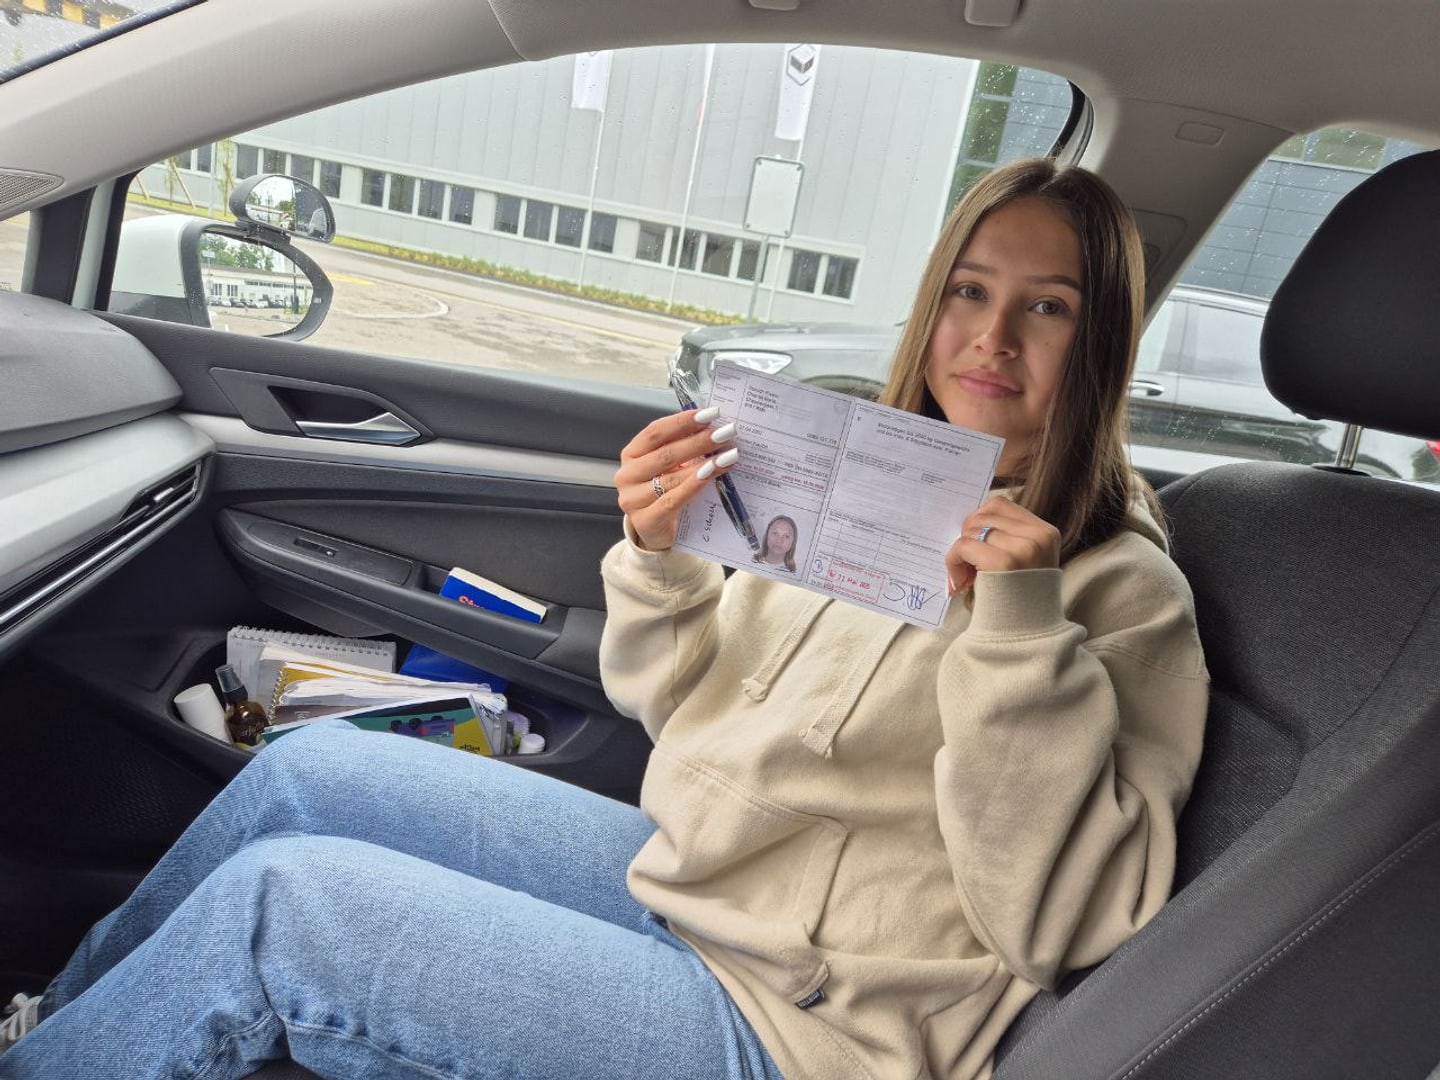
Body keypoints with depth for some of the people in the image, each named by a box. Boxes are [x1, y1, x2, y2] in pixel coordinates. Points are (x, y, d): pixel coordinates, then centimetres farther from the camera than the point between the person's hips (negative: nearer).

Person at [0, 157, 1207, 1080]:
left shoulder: (1121, 590, -12)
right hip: (678, 879, 6)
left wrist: (1024, 636, -28)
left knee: (272, 902, -15)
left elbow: (1056, 924, -18)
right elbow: (690, 716, 8)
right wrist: (659, 563, -11)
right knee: (307, 770, 4)